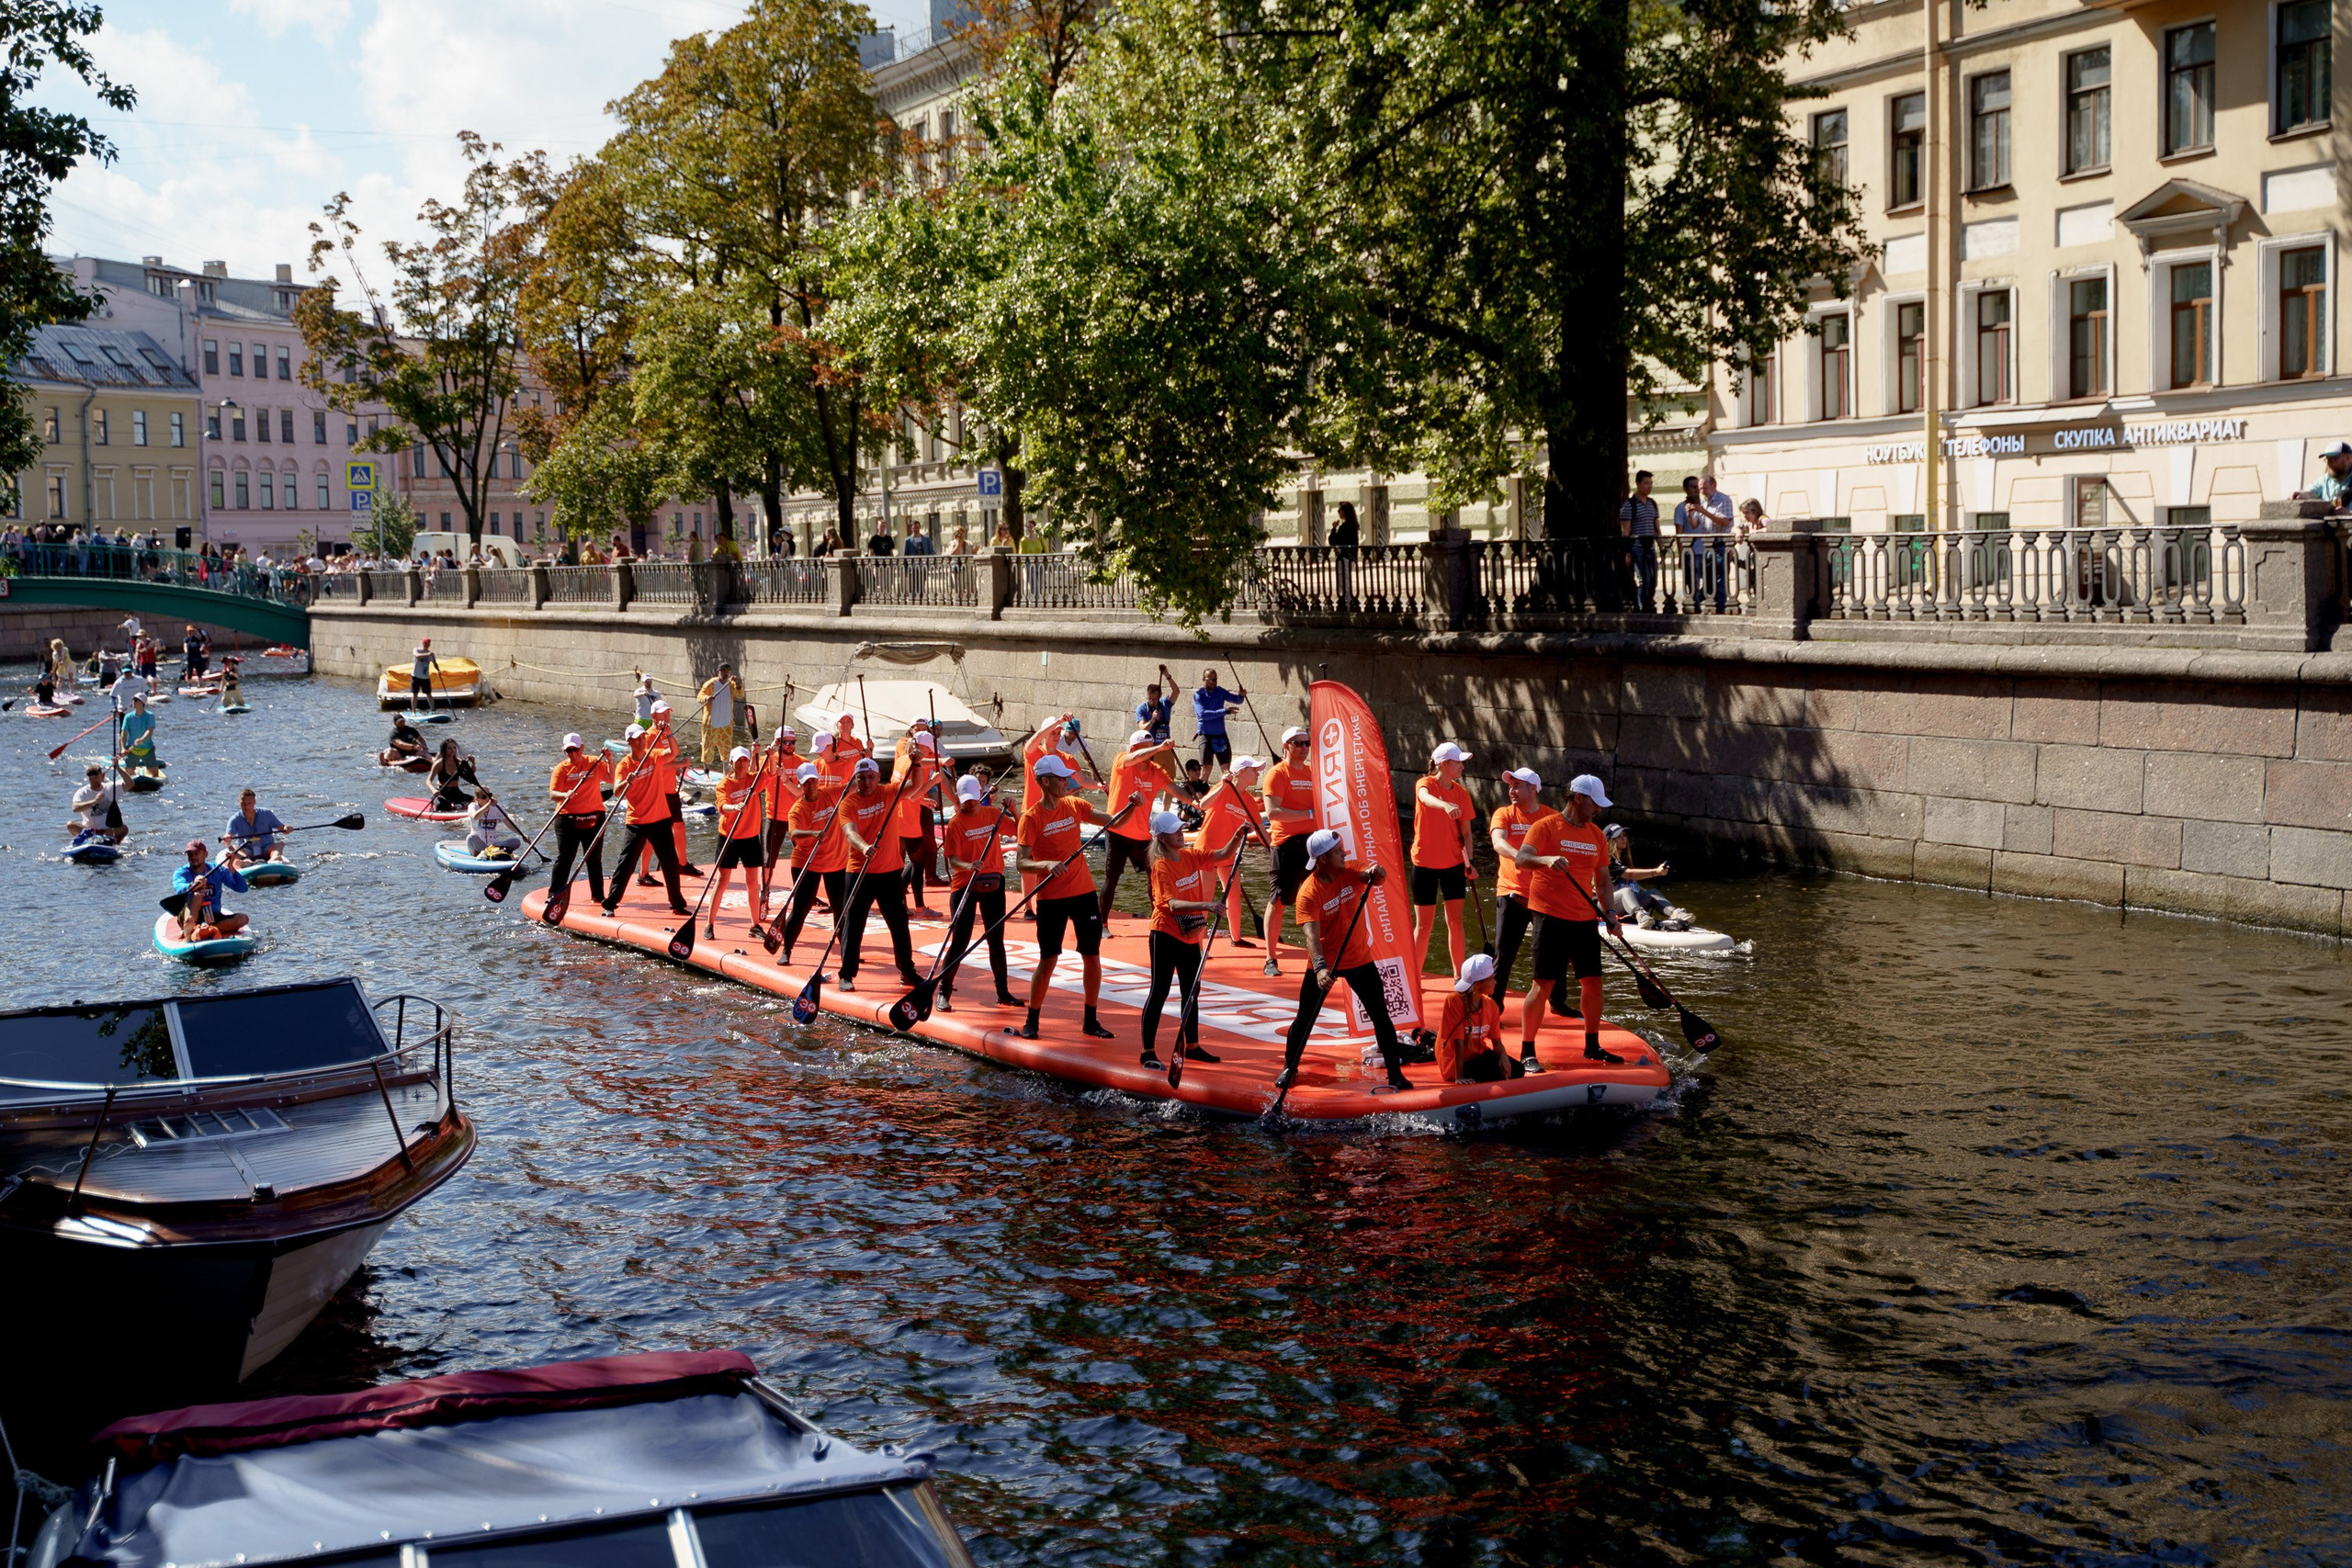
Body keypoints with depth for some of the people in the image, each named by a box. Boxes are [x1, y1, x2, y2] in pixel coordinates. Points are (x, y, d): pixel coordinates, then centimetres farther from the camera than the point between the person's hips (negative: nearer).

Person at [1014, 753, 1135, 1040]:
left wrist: (1130, 807, -15)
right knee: (1048, 960, -2)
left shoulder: (1074, 806, 5)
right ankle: (1031, 1021, 12)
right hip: (1051, 898, -5)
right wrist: (1046, 865, -33)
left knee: (1092, 956, 6)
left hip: (1084, 892, 5)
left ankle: (1091, 1022, 16)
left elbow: (1114, 822, 4)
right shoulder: (1031, 818, -10)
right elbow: (1023, 864, -14)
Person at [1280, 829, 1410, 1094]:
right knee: (1305, 1018, 6)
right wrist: (1320, 968, -44)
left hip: (1359, 959, 3)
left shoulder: (1350, 872, -7)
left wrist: (1376, 872, -47)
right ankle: (1289, 1067, 27)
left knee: (1380, 1015, 2)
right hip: (1324, 963, -3)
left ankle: (1395, 1073, 10)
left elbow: (1375, 876, -23)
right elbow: (1311, 935, -31)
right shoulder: (1308, 892, -21)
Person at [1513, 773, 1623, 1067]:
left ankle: (1592, 1046, 23)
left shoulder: (1596, 835, 13)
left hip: (1585, 920, 6)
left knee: (1592, 982, 8)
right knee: (1543, 984, -6)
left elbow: (1602, 879, 18)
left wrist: (1609, 913, 4)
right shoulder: (1546, 827, -6)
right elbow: (1521, 860, -19)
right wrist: (1547, 859, -38)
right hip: (1551, 918, -6)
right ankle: (1526, 1051, 2)